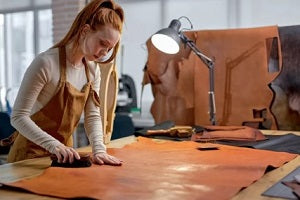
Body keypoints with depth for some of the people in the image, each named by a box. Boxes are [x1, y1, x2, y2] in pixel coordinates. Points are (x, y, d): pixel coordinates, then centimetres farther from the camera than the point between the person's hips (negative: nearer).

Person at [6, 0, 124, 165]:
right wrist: (53, 145, -32)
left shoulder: (93, 70, -1)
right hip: (31, 154, -6)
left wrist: (98, 149, -18)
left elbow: (92, 116, -3)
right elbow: (18, 116, -23)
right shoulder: (46, 63, -22)